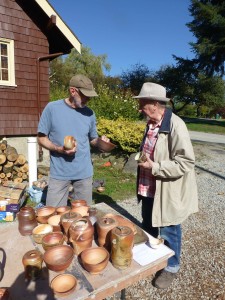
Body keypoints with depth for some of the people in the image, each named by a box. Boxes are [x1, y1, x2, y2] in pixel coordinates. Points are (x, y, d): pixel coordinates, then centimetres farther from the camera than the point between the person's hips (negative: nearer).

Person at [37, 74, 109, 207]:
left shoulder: (89, 113, 2)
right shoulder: (52, 108, -8)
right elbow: (41, 138, -3)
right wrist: (58, 149, -20)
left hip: (84, 173, 3)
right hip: (59, 173, -2)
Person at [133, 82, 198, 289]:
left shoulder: (175, 125, -22)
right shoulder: (151, 123, 4)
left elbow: (186, 163, -24)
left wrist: (154, 167, -25)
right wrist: (142, 159, 4)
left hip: (167, 192, -8)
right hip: (149, 189, 8)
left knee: (168, 232, 14)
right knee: (148, 227, 25)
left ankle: (171, 268, 40)